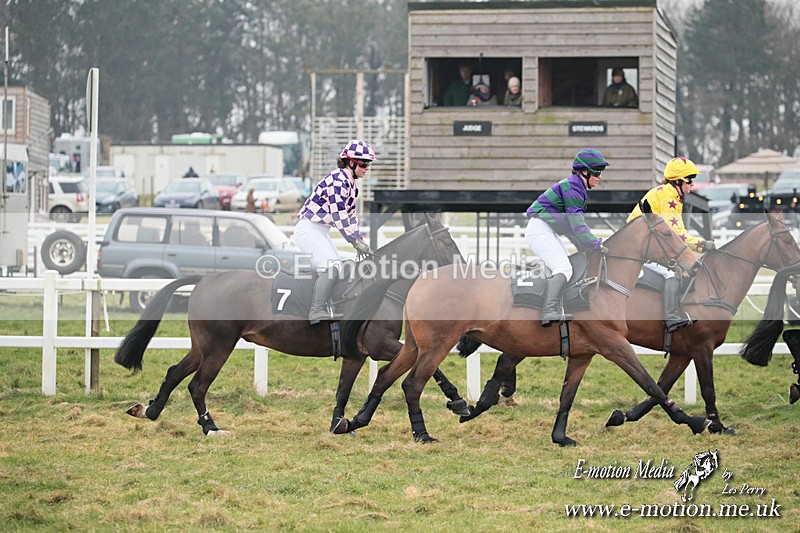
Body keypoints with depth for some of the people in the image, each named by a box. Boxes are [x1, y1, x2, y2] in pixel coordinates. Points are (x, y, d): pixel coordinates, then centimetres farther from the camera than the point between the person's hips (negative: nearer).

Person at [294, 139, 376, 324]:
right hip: (308, 230, -11)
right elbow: (339, 216, -23)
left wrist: (360, 239, 6)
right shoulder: (337, 181, -20)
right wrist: (356, 242, -21)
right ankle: (317, 311, -21)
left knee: (339, 266, 8)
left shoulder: (352, 184, 12)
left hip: (320, 232, 11)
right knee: (331, 267, -23)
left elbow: (350, 214, 16)